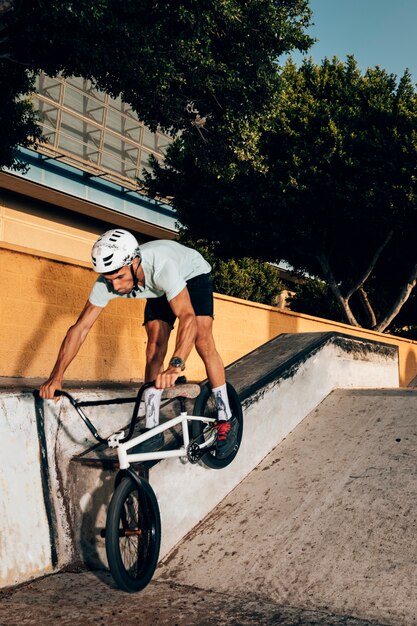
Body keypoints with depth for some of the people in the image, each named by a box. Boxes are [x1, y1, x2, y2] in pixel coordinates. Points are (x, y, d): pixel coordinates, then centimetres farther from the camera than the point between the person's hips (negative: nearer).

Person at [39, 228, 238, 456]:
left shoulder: (160, 267, -47)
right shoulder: (107, 282, -31)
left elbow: (188, 317, -55)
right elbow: (80, 328, -28)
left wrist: (176, 364, -70)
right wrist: (56, 376, -36)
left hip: (193, 274, -4)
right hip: (161, 290, 4)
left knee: (203, 342, -19)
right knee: (155, 347, -10)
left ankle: (226, 420, -6)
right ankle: (152, 430, -6)